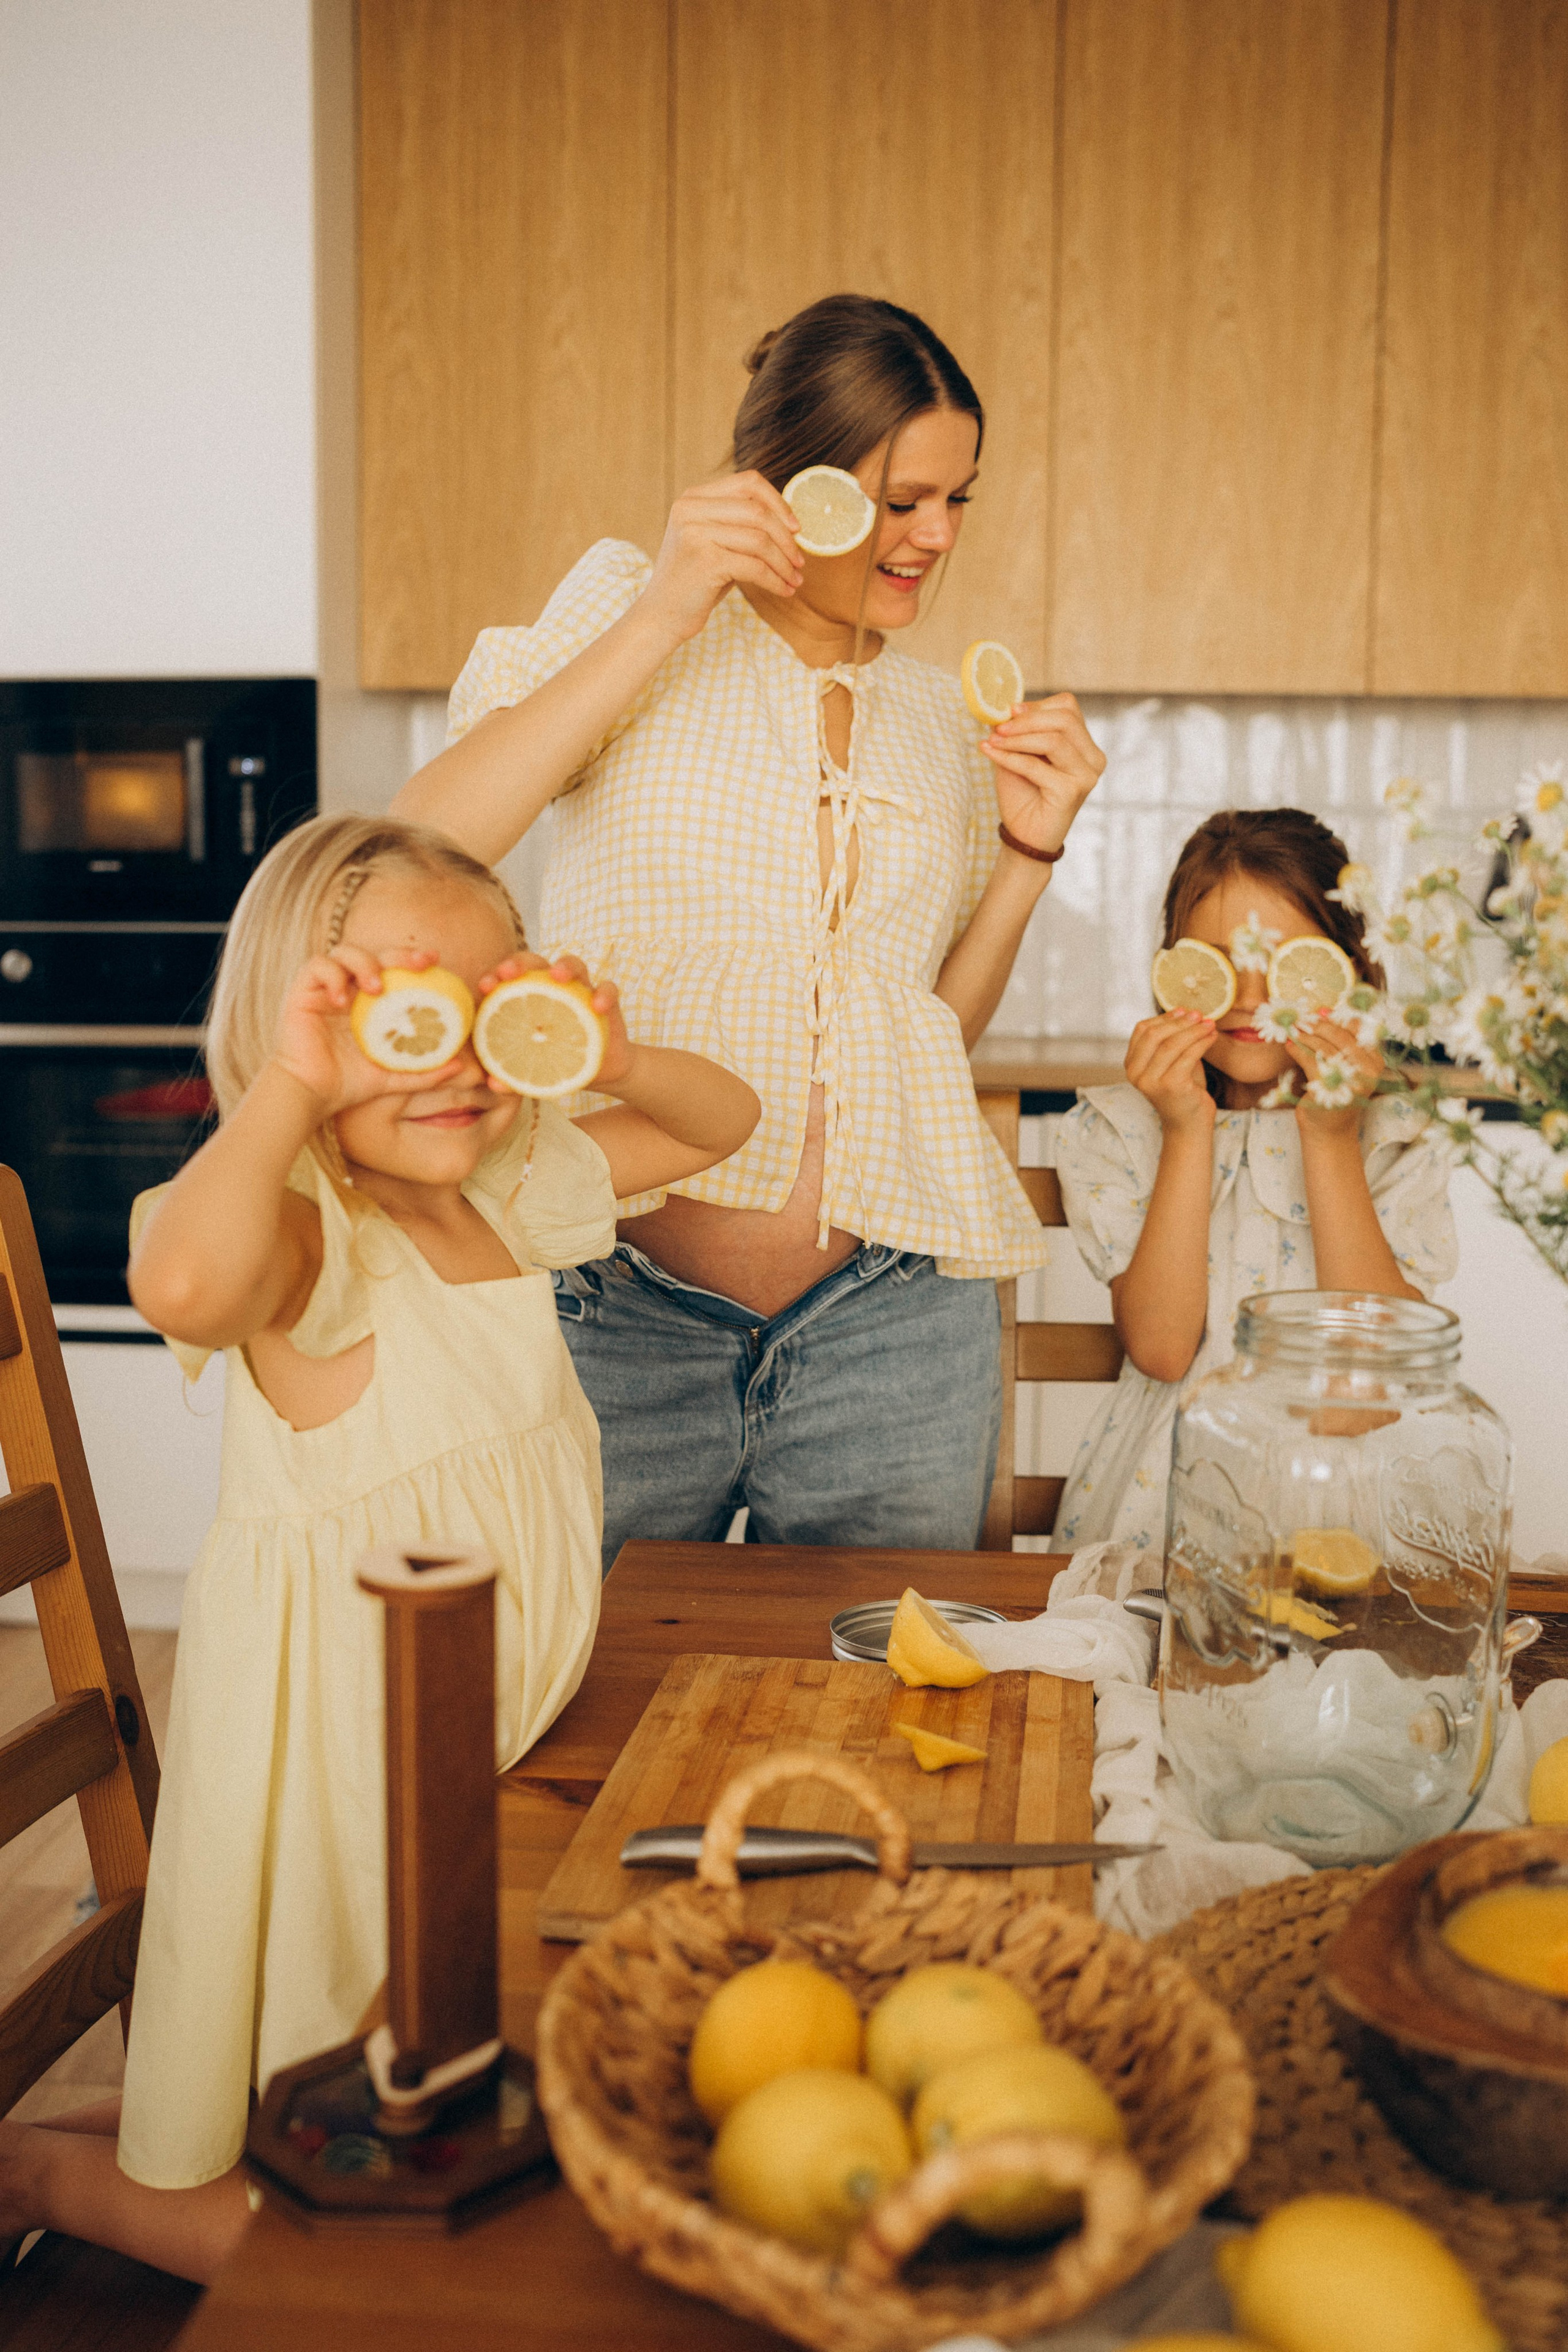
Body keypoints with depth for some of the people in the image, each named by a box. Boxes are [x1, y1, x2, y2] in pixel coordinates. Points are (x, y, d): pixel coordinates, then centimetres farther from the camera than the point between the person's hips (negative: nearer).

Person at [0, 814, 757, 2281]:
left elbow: (722, 1125, 13)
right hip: (342, 1747, -8)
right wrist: (293, 1089, -40)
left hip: (492, 1741, 8)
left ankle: (138, 2128, 40)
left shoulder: (506, 1189, 2)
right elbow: (181, 1284, -49)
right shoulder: (303, 1236, -23)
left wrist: (616, 1062, -7)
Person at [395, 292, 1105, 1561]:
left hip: (890, 1323, 4)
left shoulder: (945, 716, 15)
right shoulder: (628, 605, 4)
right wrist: (663, 615, -15)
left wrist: (1030, 852, 4)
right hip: (624, 1310, -3)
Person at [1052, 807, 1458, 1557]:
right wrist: (1189, 1134, -14)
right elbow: (1160, 1349, -10)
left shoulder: (1398, 1143, 4)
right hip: (1160, 1494, 0)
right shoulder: (1115, 1132, 2)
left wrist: (1331, 1139, -12)